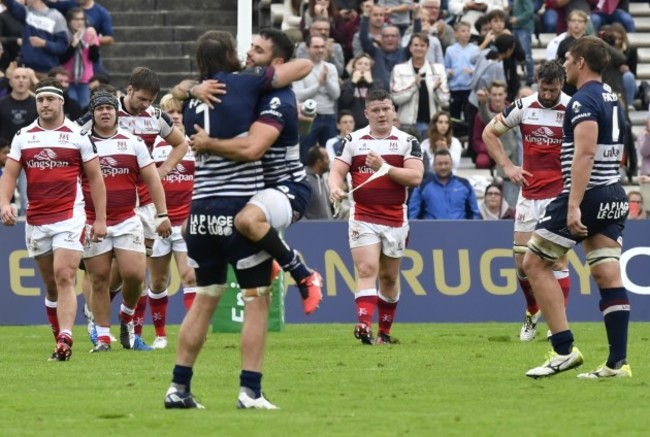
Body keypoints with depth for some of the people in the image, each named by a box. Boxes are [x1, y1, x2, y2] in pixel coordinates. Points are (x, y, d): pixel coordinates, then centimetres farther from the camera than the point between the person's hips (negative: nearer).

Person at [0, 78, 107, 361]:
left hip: (69, 218, -4)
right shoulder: (23, 137, 9)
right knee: (51, 285, 10)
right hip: (36, 220, 4)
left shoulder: (78, 136, 0)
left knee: (64, 277, -18)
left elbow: (95, 178, 3)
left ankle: (65, 340, -27)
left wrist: (100, 219, -2)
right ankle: (61, 342, 19)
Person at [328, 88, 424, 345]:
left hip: (395, 220, 1)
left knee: (389, 278, 10)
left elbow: (416, 177, -9)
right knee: (367, 270, -18)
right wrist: (335, 188, -22)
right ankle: (365, 326, -31)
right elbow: (337, 171, 1)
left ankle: (385, 331, 23)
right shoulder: (353, 140, 5)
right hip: (363, 217, -1)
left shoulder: (407, 142, 2)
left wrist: (384, 167, -18)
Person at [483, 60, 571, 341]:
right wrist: (507, 166, 4)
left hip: (561, 194, -3)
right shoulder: (523, 107, 1)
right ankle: (533, 311, 27)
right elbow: (489, 132, 12)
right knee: (522, 260, 3)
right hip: (529, 195, 3)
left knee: (558, 260, -8)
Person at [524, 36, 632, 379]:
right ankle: (618, 362, -3)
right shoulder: (612, 99, 16)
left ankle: (564, 350, -7)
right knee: (608, 275, 4)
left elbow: (585, 154, -23)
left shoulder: (583, 101, -13)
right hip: (613, 197, 9)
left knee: (535, 263, -1)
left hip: (587, 195, -9)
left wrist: (574, 206, -27)